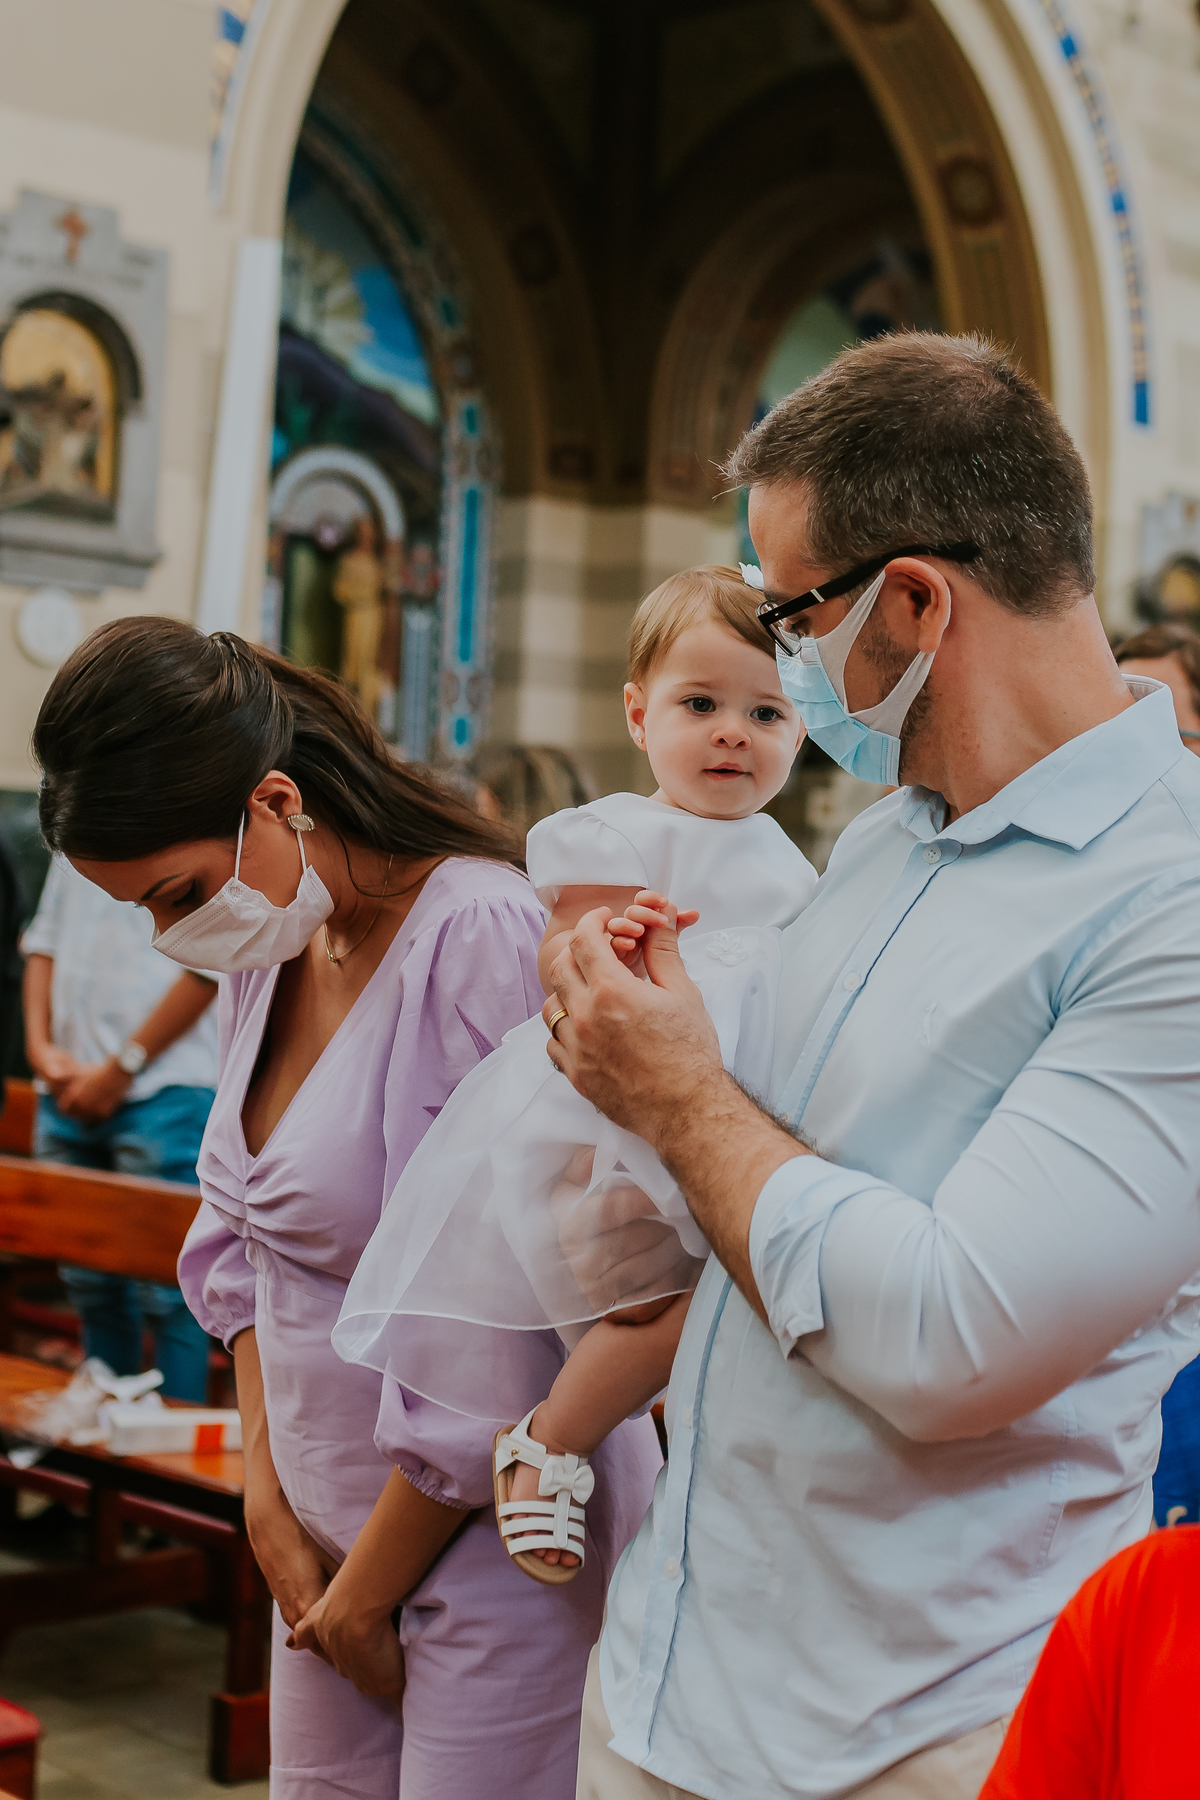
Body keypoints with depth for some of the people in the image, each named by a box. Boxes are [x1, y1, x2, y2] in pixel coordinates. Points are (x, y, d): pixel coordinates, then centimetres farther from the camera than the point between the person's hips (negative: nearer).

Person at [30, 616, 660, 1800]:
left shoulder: (482, 942, -21)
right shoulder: (270, 947, 4)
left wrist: (367, 1593, -10)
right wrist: (265, 1493, 5)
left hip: (491, 1537, -7)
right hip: (331, 1527, 7)